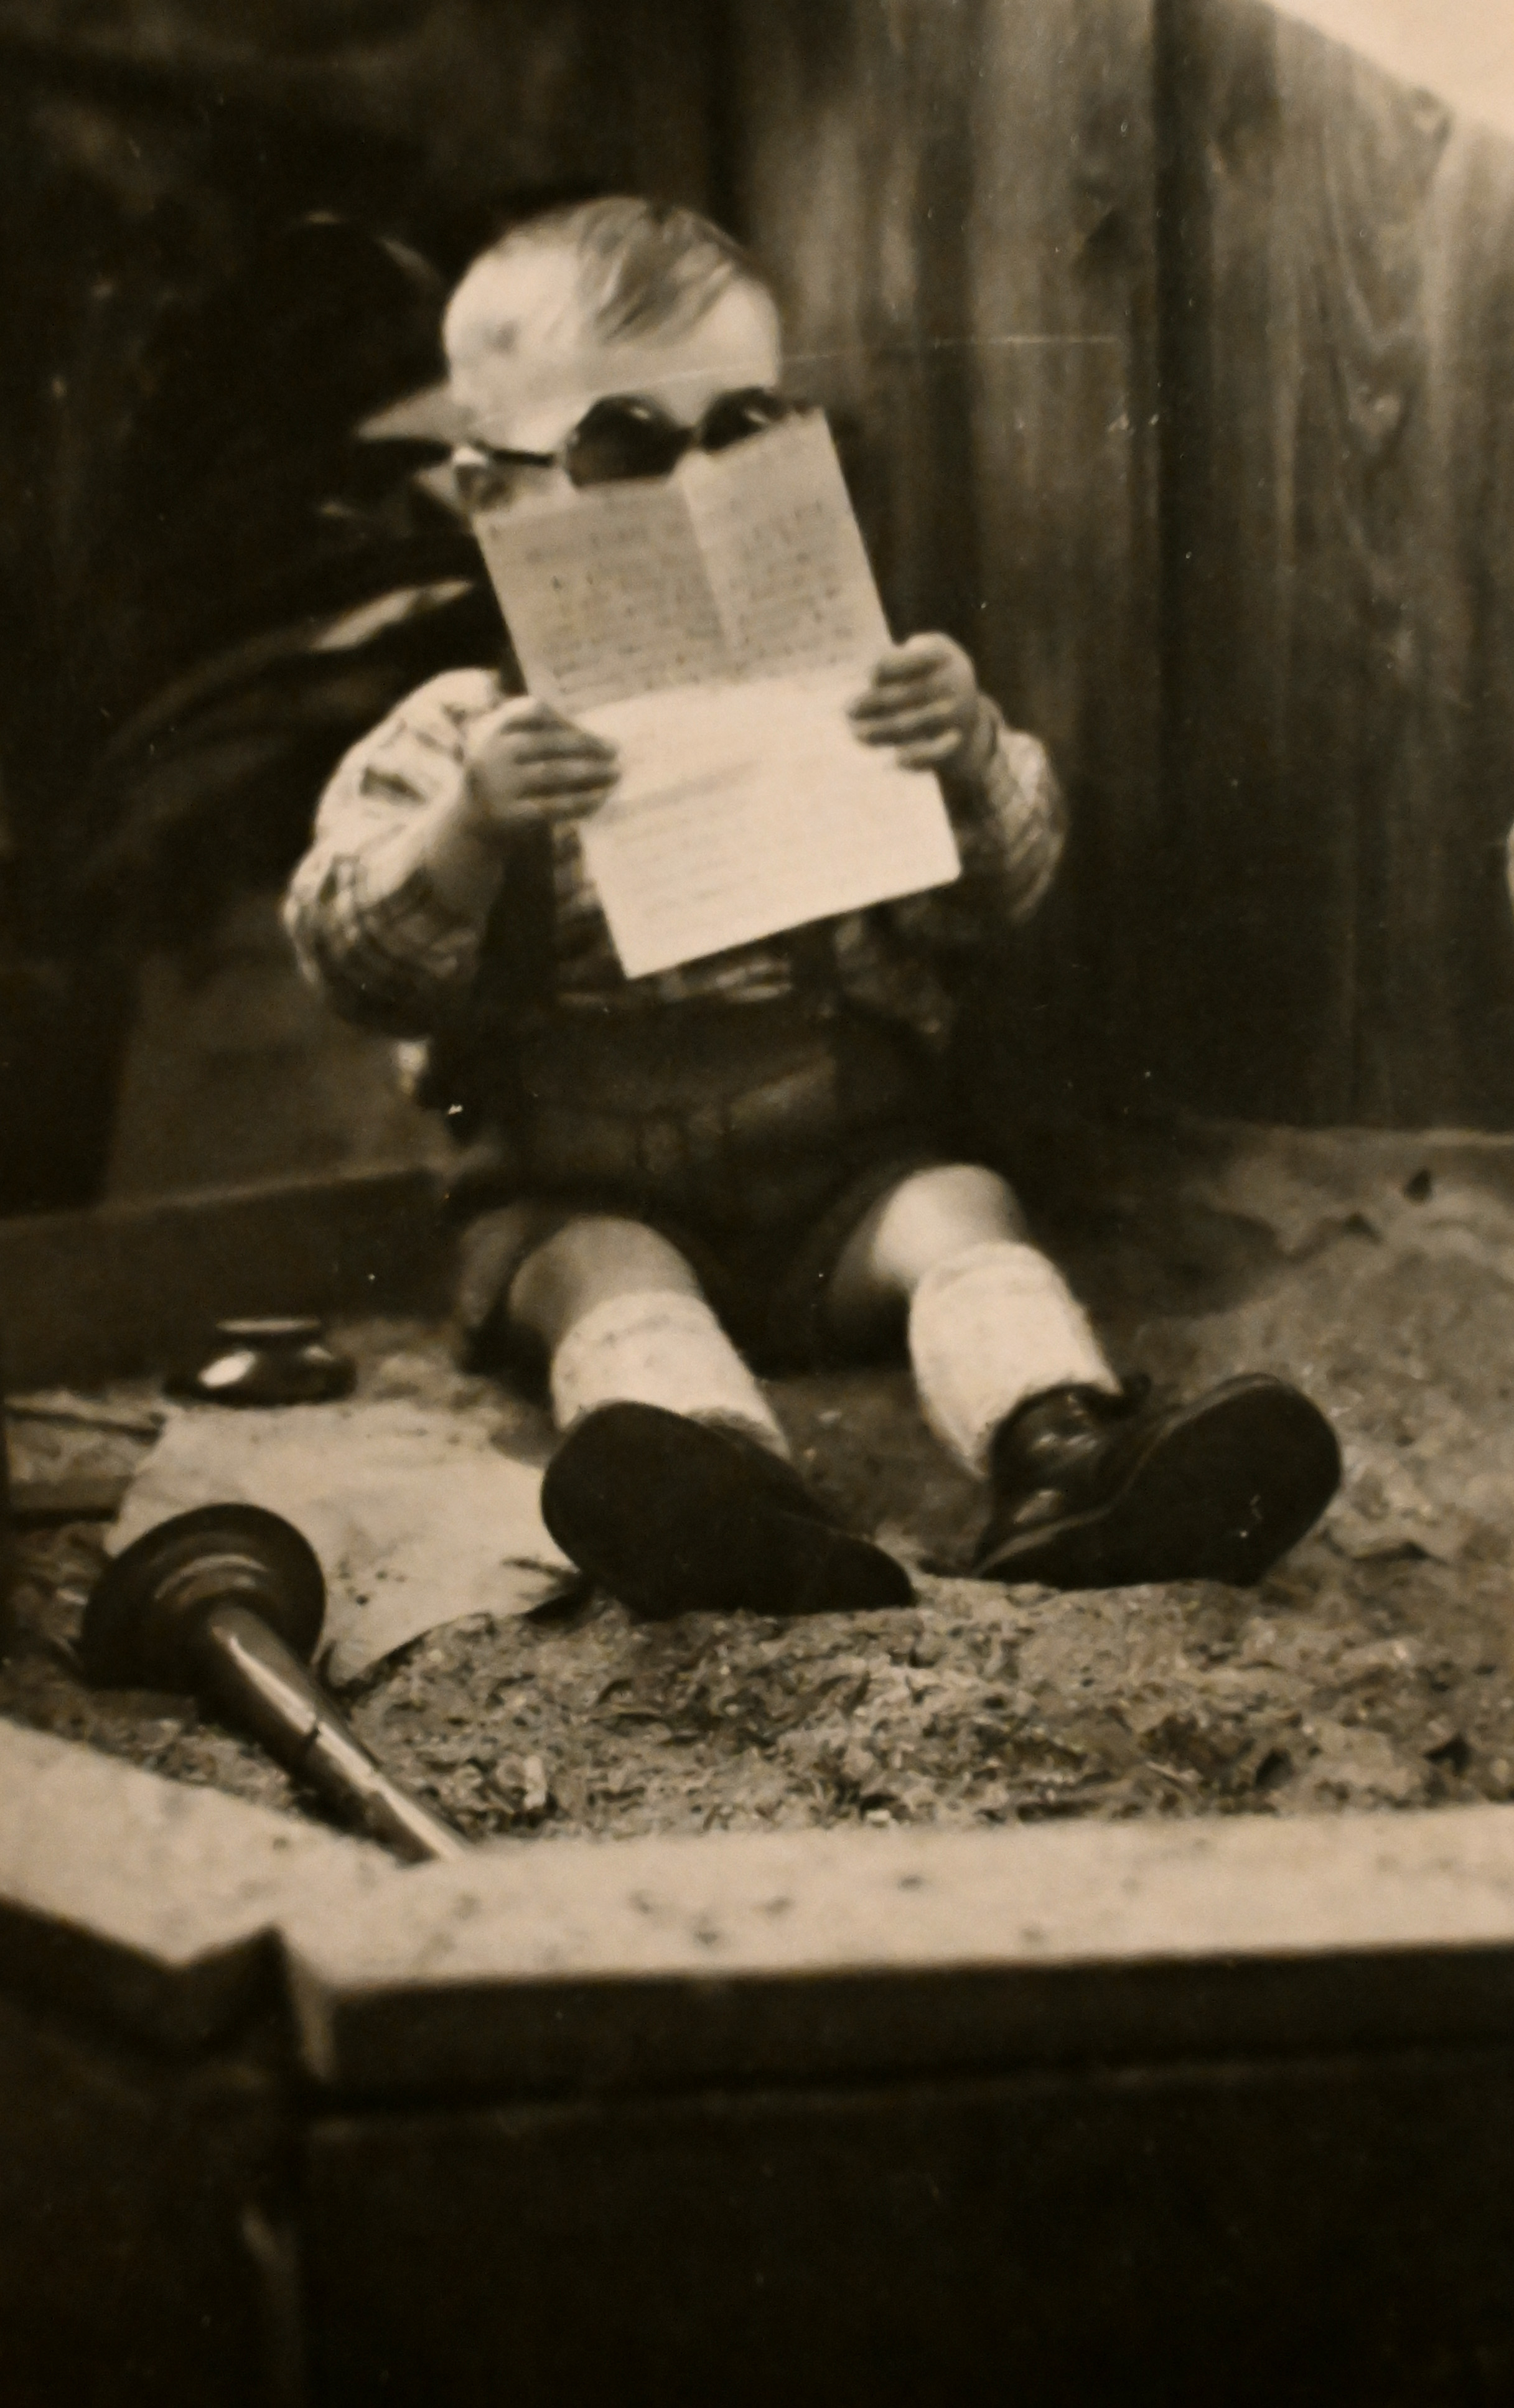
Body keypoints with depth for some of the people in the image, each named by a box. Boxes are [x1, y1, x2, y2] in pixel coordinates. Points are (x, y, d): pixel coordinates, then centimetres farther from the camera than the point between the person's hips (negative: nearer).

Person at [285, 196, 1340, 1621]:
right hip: (582, 1194, -2)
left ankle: (1066, 1459, -50)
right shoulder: (458, 736, 4)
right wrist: (471, 831, -27)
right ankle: (729, 1503, -60)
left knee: (962, 1221, -25)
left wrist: (972, 762, -19)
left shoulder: (835, 698, 10)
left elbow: (995, 900, 3)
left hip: (843, 1172, 2)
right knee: (613, 1284, -32)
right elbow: (361, 967, -8)